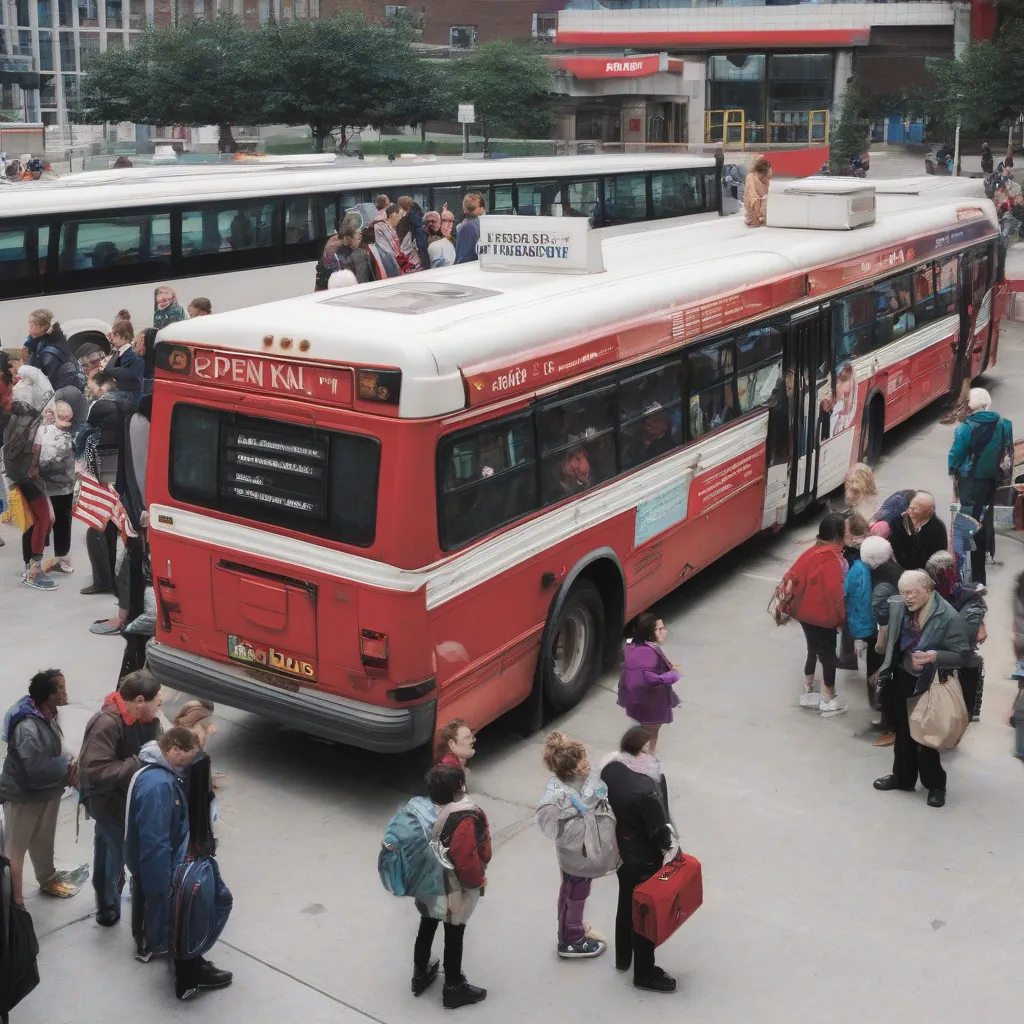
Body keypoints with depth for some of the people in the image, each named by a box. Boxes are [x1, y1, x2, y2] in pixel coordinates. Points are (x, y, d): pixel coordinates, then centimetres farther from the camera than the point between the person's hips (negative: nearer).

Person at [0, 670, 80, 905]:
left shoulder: (47, 713, -4)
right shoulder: (27, 728, -33)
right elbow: (37, 770, -34)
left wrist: (67, 762, -8)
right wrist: (67, 765, -21)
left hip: (46, 792, 8)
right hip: (23, 796, -8)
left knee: (43, 841, 26)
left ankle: (48, 880, 45)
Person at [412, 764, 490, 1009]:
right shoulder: (465, 821, -31)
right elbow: (467, 862, -28)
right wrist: (478, 880, -9)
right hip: (454, 890, -7)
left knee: (426, 928, 24)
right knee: (454, 937, 11)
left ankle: (420, 975, 43)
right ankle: (454, 989, 28)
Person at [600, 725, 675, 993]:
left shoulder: (609, 769, -13)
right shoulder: (646, 788, -35)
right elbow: (658, 830, -23)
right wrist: (670, 843, -3)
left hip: (617, 849, 7)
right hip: (643, 857, -7)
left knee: (626, 901, 27)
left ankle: (623, 958, 47)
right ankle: (644, 973, 31)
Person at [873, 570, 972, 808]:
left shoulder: (949, 618, -21)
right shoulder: (898, 607, -4)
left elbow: (962, 655, -18)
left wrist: (935, 656, -31)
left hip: (928, 686, -6)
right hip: (901, 681, 6)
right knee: (903, 733, 19)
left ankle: (935, 784, 24)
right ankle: (903, 776, 36)